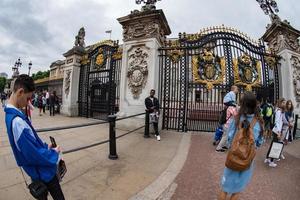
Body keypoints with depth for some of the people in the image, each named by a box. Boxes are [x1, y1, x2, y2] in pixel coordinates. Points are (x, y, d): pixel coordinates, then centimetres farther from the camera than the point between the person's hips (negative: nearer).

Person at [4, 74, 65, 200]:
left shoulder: (11, 113, -1)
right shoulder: (17, 121, -33)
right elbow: (34, 154, -28)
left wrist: (45, 146, 3)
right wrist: (54, 153, -13)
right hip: (43, 171, -9)